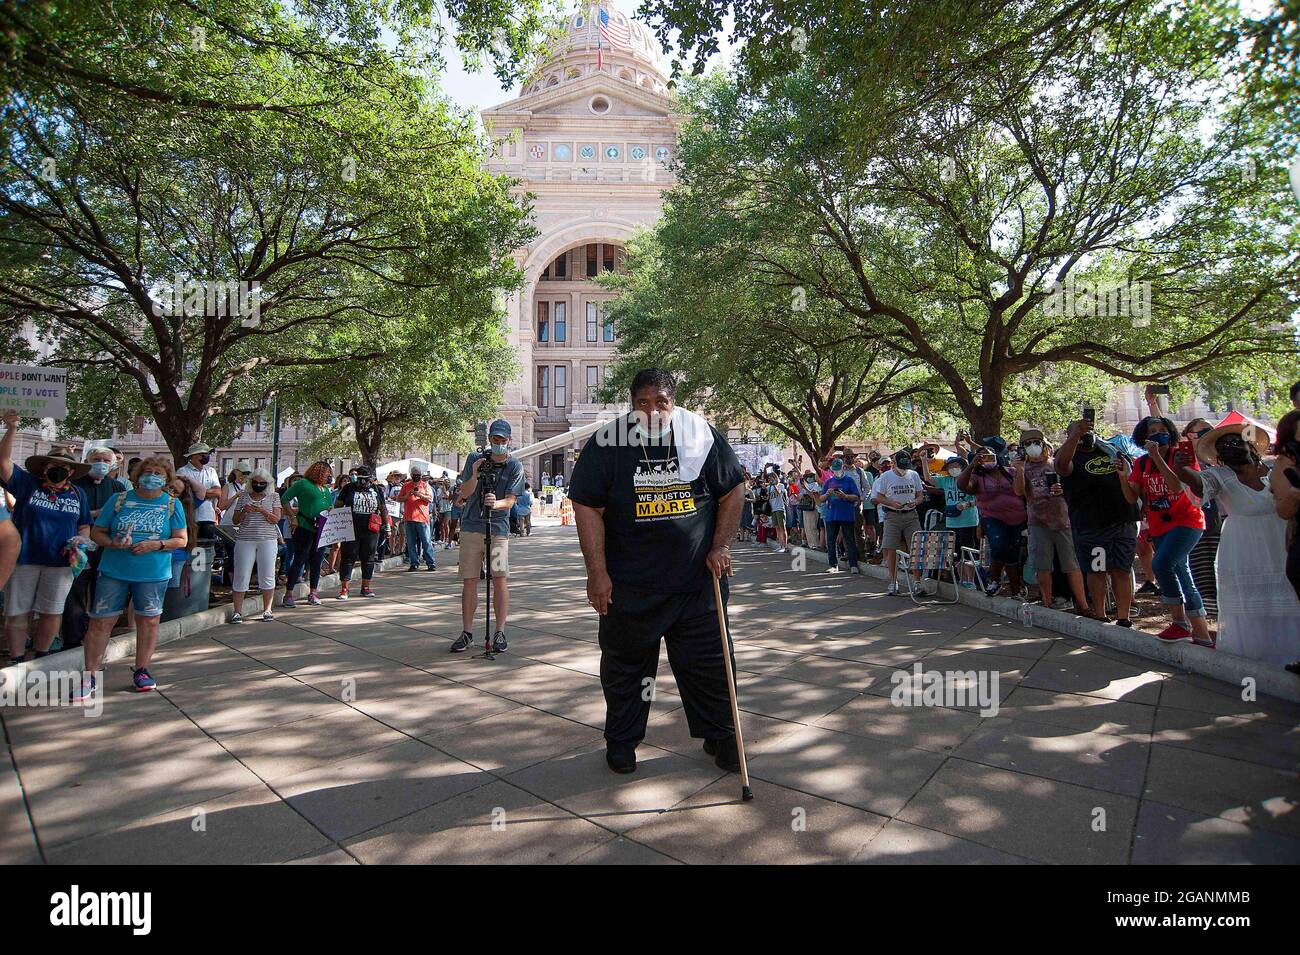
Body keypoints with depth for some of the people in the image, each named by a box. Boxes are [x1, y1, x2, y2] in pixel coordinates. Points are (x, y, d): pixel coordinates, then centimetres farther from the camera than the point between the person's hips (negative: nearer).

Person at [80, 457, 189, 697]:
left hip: (153, 574, 0)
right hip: (113, 571, 0)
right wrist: (112, 543, -14)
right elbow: (97, 532, 7)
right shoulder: (119, 499, 5)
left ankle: (141, 671, 21)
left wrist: (157, 545, -15)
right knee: (100, 622, 0)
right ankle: (90, 676, 12)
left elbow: (181, 540, 2)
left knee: (148, 621, 5)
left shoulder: (172, 504, 3)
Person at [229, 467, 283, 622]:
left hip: (268, 540, -1)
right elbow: (235, 521, 9)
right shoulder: (243, 496, 10)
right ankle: (237, 611, 6)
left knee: (267, 575, 2)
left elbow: (276, 519, -3)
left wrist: (262, 510, -18)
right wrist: (244, 511, -10)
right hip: (245, 540, 1)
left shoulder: (273, 497, 8)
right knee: (241, 576, -1)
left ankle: (267, 610, 10)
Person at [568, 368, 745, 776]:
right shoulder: (607, 443, -7)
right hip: (628, 584, -1)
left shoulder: (702, 434, -2)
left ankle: (720, 737, 31)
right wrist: (597, 572, -11)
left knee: (710, 660, 10)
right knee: (625, 665, 11)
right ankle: (621, 742, 32)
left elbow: (733, 492, 6)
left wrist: (720, 547, -2)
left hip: (698, 579, 1)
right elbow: (587, 508, -6)